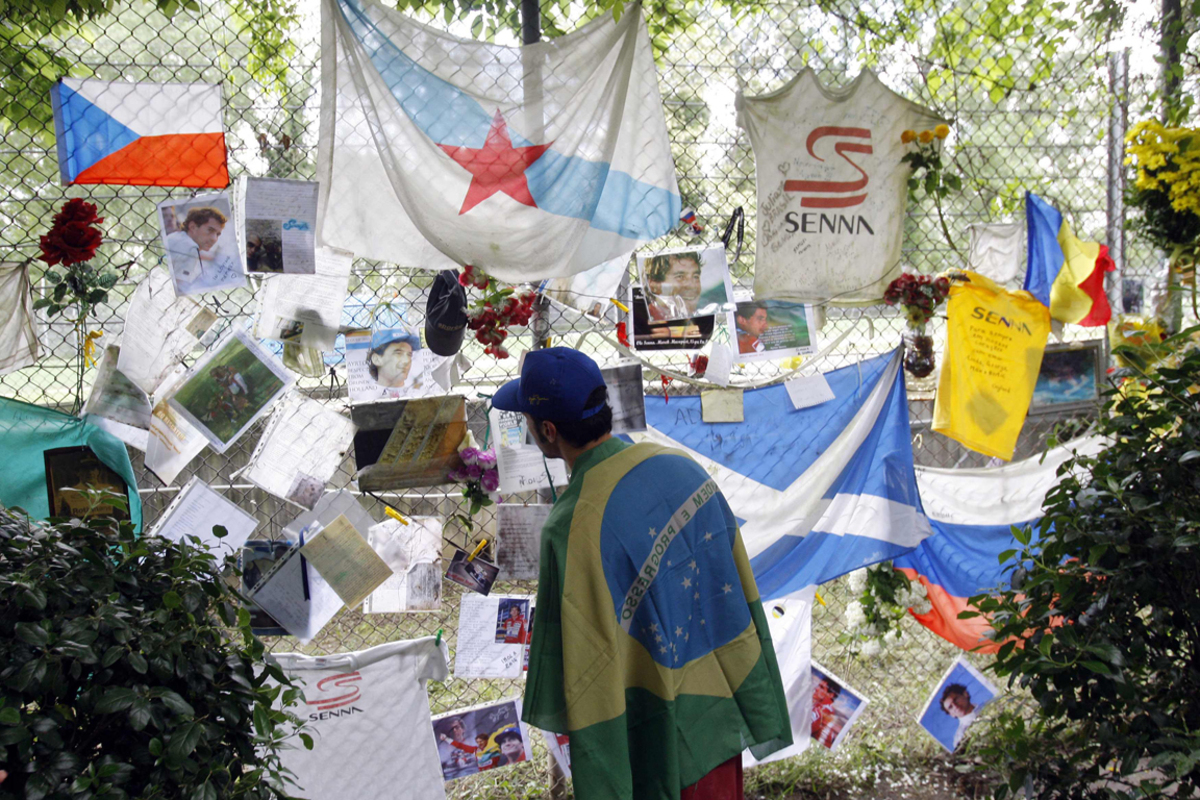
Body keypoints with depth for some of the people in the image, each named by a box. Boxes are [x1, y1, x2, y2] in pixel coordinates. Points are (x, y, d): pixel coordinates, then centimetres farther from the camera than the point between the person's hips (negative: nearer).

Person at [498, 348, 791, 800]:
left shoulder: (576, 529, -24)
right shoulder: (683, 468, -3)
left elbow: (590, 677, -22)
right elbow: (744, 600, 4)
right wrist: (763, 718, 14)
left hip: (656, 758, -6)